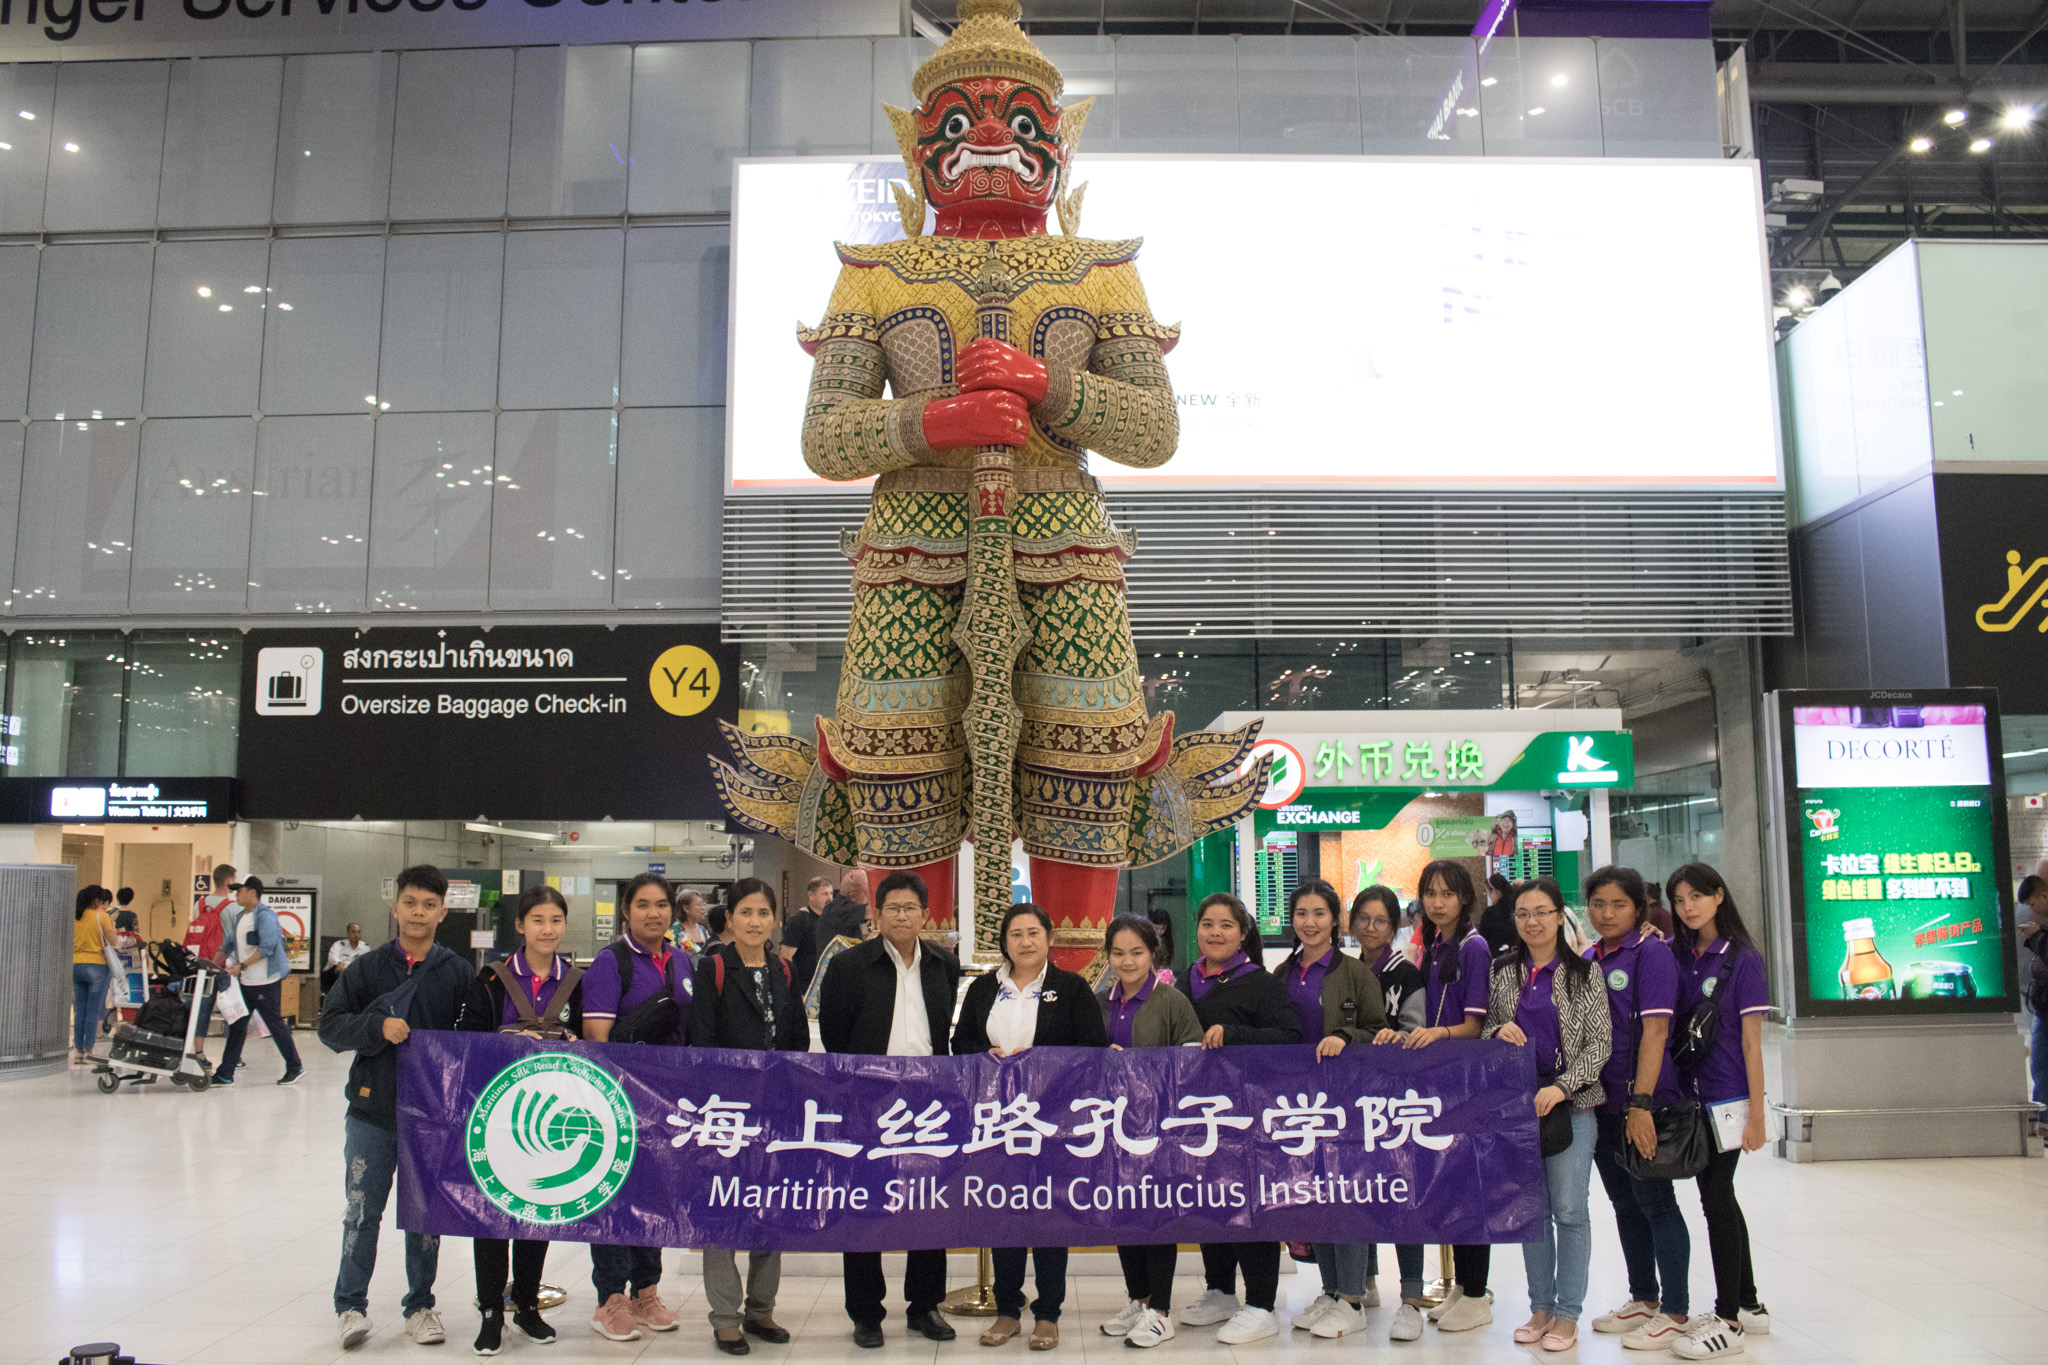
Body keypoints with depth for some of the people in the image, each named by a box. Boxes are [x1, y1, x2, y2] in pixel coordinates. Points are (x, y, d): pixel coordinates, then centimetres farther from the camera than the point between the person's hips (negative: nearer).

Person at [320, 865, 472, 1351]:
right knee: (362, 1212, 6)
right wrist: (378, 1027, -17)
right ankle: (350, 1305, 22)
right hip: (372, 1112, 0)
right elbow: (330, 1025, 0)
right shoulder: (367, 968, 2)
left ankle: (420, 1306, 25)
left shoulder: (459, 973, 1)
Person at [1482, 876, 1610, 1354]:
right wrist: (1498, 1033, -9)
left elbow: (1600, 1042, -3)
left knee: (1569, 1210, -3)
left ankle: (1568, 1314, 8)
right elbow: (1484, 1030, 15)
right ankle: (1541, 1308, 19)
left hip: (1572, 1103, -3)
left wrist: (1562, 1087, -14)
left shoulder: (1583, 972, -1)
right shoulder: (1501, 972, 8)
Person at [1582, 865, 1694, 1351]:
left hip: (1645, 1101, -7)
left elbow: (1655, 1030, -17)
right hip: (1601, 1101, 7)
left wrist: (1641, 1103, -22)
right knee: (1624, 1202, 15)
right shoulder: (1586, 960, 11)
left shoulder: (1652, 953, -10)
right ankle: (1644, 1299, 28)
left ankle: (1675, 1312, 10)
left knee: (1654, 1201, -1)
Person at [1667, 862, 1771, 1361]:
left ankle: (1729, 1322, 5)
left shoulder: (1741, 958, -8)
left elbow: (1751, 1041, -10)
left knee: (1716, 1196, -4)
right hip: (1692, 1094, 6)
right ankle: (1749, 1304, 28)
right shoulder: (1676, 955, 7)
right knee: (1718, 1195, 14)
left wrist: (1756, 1113, -11)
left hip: (1727, 1095, -6)